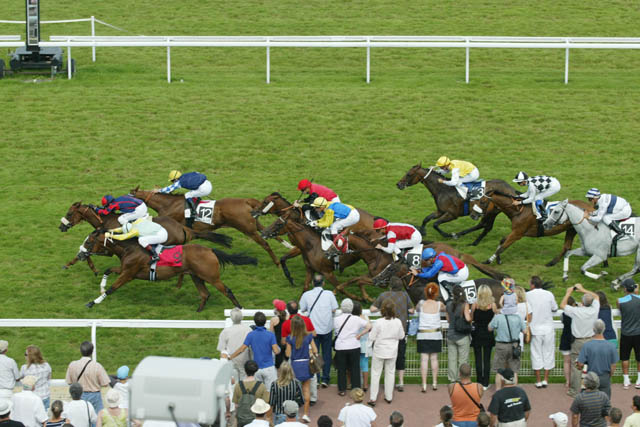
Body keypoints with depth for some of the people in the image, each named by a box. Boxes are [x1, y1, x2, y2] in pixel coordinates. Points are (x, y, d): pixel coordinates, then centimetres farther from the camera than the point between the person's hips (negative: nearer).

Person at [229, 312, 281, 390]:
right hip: (269, 368, -2)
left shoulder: (251, 335, -3)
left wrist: (230, 357, 8)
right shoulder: (270, 335, -8)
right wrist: (278, 348, 11)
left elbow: (241, 349, -3)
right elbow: (276, 351, -13)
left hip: (257, 369, 2)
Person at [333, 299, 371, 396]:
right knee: (355, 368, 10)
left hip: (340, 347, 0)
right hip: (354, 346, 0)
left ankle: (342, 389, 14)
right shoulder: (356, 319, -8)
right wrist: (359, 335, -7)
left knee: (341, 369, 10)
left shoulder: (336, 319, -6)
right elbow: (369, 326, -13)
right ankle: (356, 388, 11)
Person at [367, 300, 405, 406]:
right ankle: (389, 397, 24)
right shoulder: (398, 322, -10)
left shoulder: (378, 323, -20)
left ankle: (373, 398, 4)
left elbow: (371, 338, -14)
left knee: (375, 374, 6)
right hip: (392, 352, 3)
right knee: (390, 373, 17)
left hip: (379, 352, -3)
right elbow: (401, 336, 3)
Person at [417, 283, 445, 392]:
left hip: (422, 335, -1)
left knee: (424, 359, -2)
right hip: (435, 334, 1)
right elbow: (444, 309, 15)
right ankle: (434, 383, 18)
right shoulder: (439, 305, -5)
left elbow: (416, 309, 14)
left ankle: (424, 384, -6)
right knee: (434, 358, 12)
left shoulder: (421, 303, -6)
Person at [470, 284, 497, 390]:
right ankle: (485, 383, 5)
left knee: (478, 359, 6)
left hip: (477, 335, 0)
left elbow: (471, 318, 1)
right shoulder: (492, 305, -8)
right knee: (487, 359, 6)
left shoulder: (475, 305, -8)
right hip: (488, 334, 0)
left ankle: (480, 382, 7)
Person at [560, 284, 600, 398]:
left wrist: (568, 293, 7)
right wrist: (583, 289, 16)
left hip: (578, 342, -3)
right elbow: (596, 296, 12)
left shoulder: (576, 311, -19)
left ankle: (575, 391, 8)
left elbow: (562, 305, -2)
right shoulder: (594, 310, -9)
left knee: (576, 367, 4)